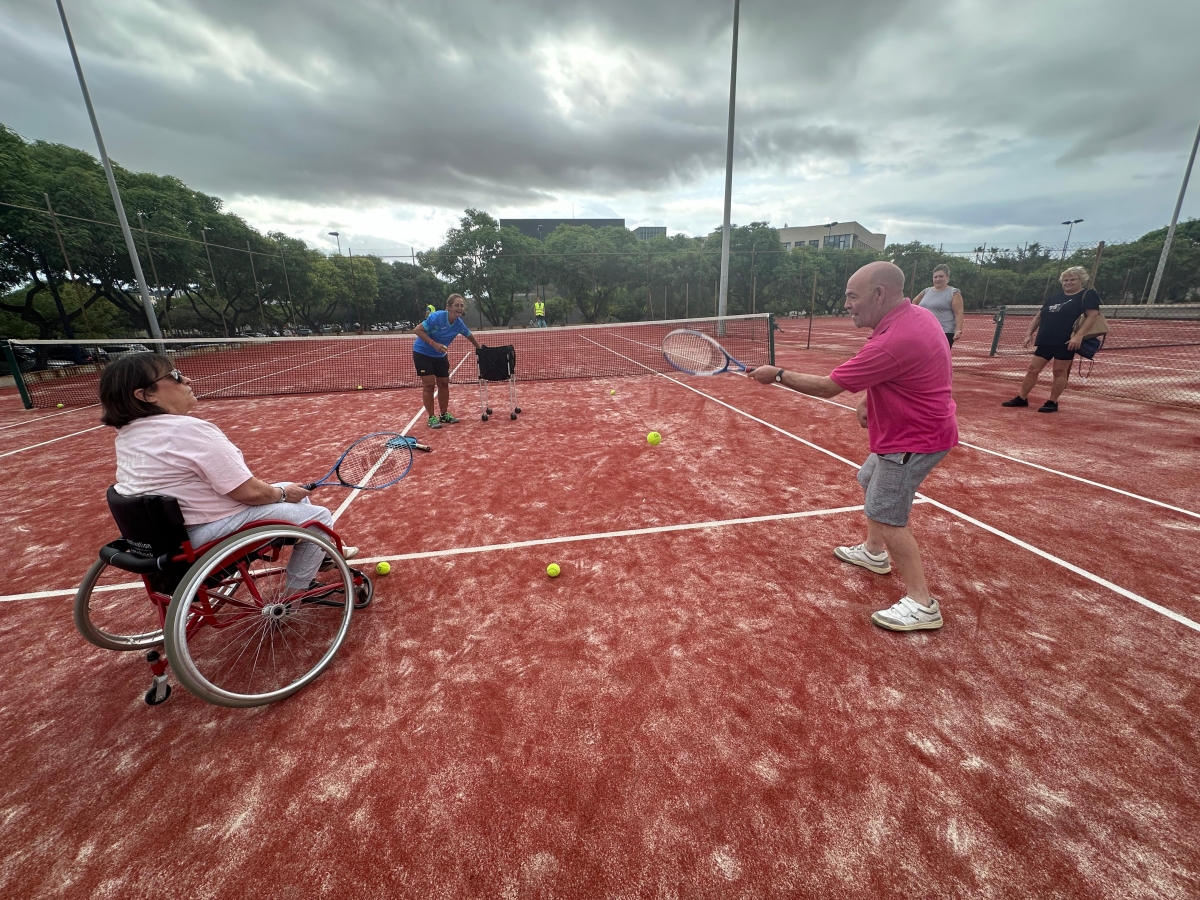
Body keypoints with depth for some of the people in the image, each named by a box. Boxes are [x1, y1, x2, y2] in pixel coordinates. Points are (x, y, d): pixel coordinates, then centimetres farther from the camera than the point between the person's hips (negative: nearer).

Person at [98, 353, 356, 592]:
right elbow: (249, 493, -25)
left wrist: (254, 482, 10)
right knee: (318, 517, -2)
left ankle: (324, 550, 37)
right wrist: (283, 493, -6)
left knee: (293, 491, 22)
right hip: (212, 534, -10)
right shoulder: (189, 429, -27)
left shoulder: (128, 433, 5)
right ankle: (295, 593, 9)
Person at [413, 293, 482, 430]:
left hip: (440, 355, 6)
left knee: (444, 384, 6)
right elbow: (418, 330, -24)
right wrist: (434, 344, -34)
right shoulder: (436, 316, -26)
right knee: (429, 384, -8)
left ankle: (444, 415, 20)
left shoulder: (459, 324, -9)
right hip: (422, 353, -6)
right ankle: (431, 417, 2)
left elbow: (470, 336, 11)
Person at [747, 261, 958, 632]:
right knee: (871, 480, 25)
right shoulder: (918, 315, 1)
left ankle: (921, 604, 3)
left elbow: (827, 387, -26)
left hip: (913, 439, -11)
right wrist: (868, 400, 4)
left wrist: (776, 374, -16)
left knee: (886, 515, -8)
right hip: (907, 430, 11)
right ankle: (874, 552, 44)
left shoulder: (892, 342, -31)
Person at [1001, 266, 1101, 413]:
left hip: (1066, 342, -6)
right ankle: (1021, 398, 12)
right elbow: (1038, 317, 22)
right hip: (1045, 341, 6)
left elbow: (1092, 315, -11)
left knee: (1059, 371, -1)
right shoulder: (1055, 298, 19)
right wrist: (1029, 333, 10)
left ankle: (1052, 403, 5)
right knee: (1032, 369, 5)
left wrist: (1079, 336, -23)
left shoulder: (1088, 295, -1)